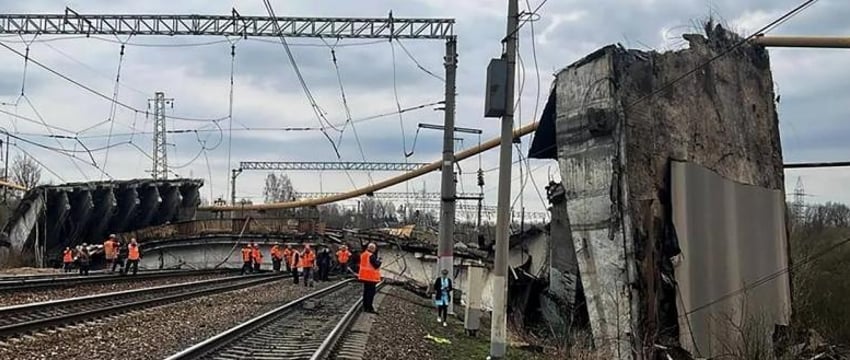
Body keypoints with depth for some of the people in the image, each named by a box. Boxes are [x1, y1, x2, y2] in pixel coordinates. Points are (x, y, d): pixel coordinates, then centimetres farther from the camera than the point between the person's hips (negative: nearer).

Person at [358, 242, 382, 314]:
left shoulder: (363, 255, 9)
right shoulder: (371, 256, -19)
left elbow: (360, 264, 18)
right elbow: (376, 265, -21)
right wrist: (379, 261, -4)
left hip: (364, 276, 9)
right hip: (371, 277, -9)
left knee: (366, 291, 16)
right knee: (371, 291, -6)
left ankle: (365, 306, 23)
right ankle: (369, 308, -8)